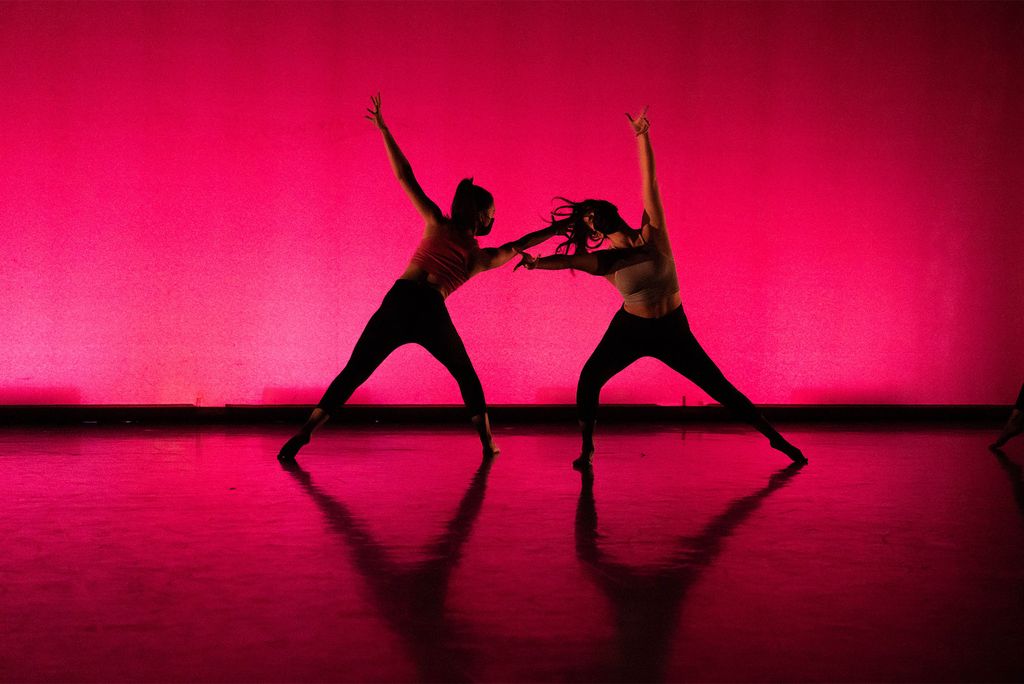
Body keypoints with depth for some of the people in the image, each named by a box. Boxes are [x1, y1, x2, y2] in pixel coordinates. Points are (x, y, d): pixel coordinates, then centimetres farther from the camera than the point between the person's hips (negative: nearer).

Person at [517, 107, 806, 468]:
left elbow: (649, 182, -19)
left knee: (720, 387, 1)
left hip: (672, 331, -1)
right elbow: (569, 259, -28)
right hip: (629, 329, 2)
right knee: (589, 377, -16)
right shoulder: (605, 261, -10)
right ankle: (587, 448, -1)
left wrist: (642, 137, -24)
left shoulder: (653, 234, -14)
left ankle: (774, 437, 12)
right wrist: (536, 262, -47)